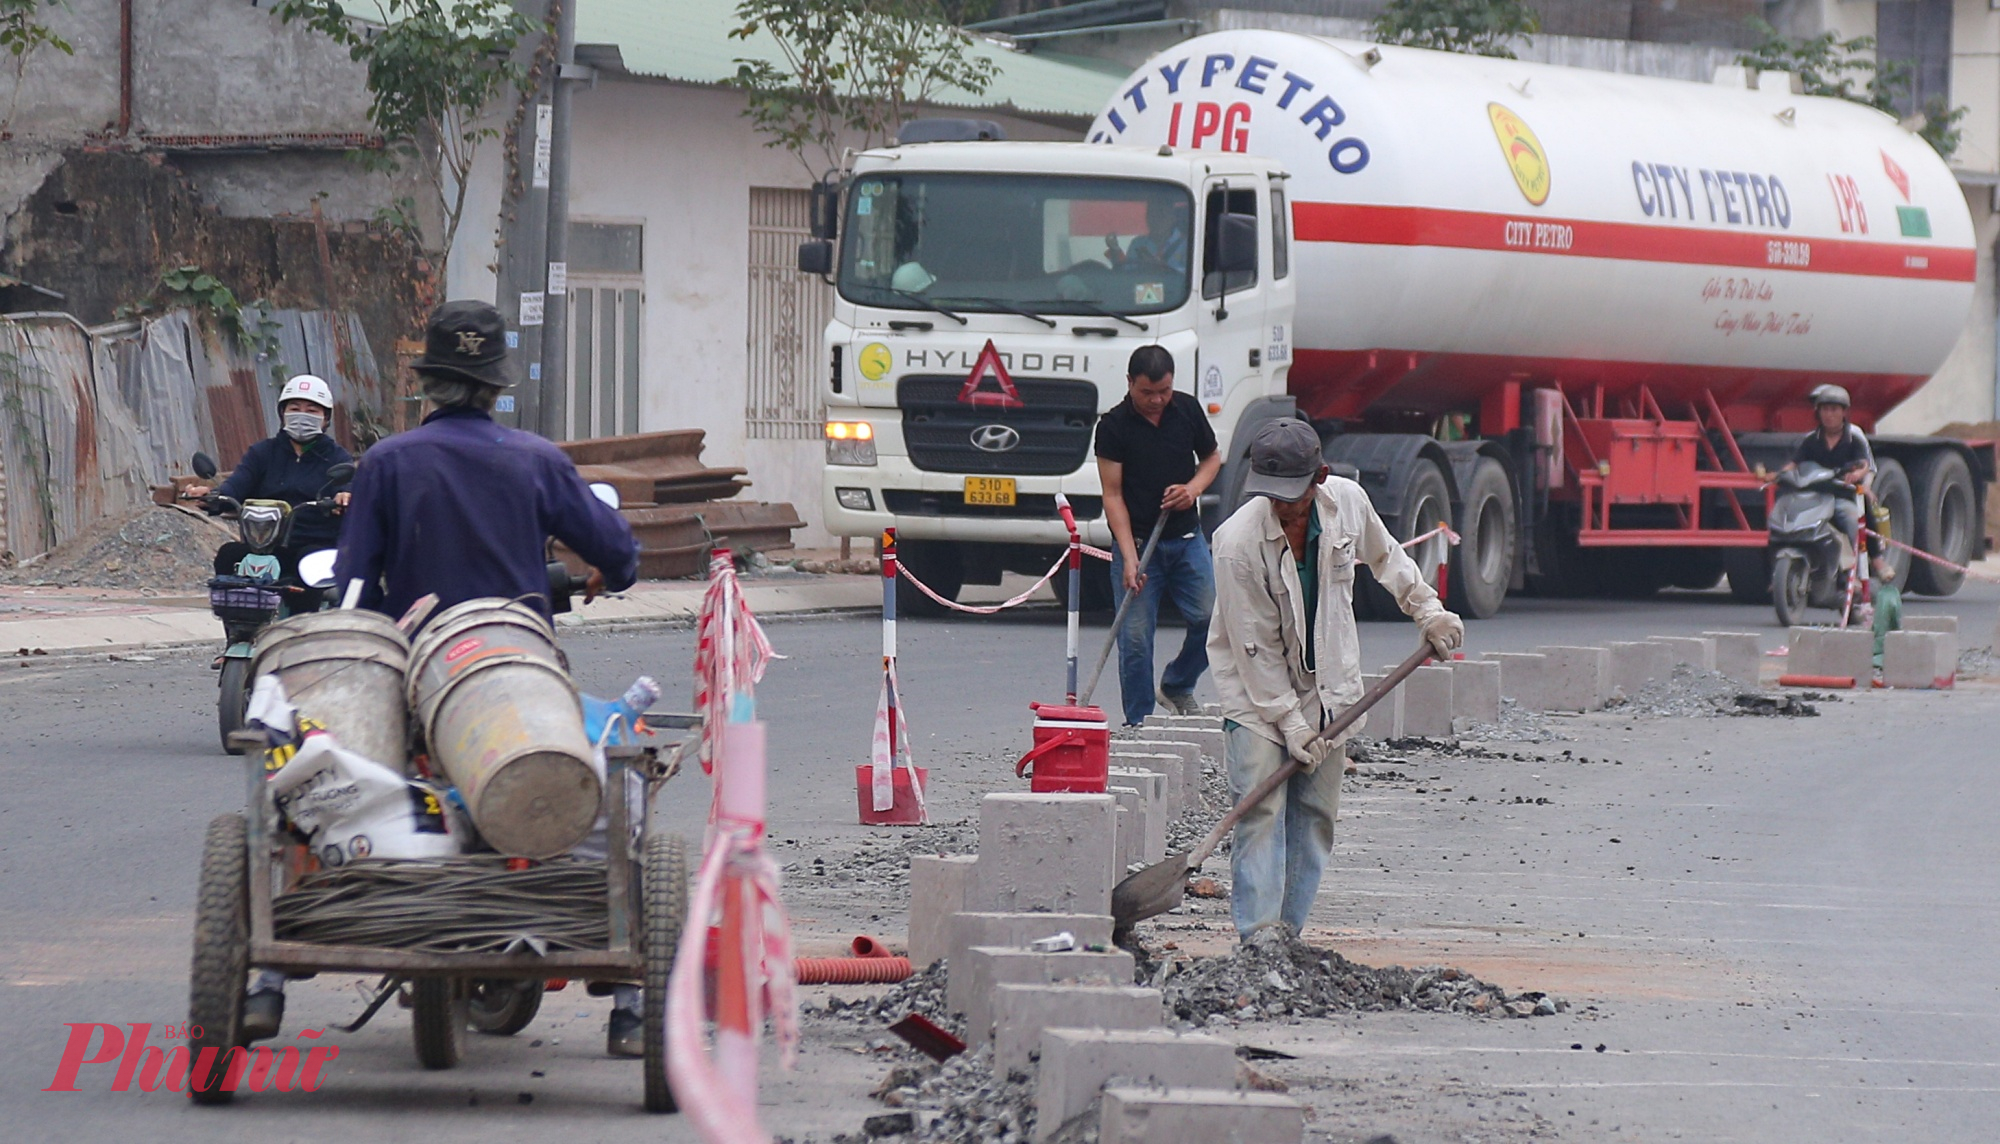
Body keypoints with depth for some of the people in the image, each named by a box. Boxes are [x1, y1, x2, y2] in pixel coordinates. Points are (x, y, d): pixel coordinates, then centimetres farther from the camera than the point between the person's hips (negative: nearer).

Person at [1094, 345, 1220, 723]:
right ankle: (1138, 724, 5)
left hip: (1186, 539, 3)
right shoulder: (1113, 426, -9)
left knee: (1210, 618, -1)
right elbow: (1113, 494, -11)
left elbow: (1212, 457, 16)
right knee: (1135, 638, -4)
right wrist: (1129, 558, -19)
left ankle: (1177, 687, 24)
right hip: (1137, 540, -3)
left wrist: (1194, 488, -7)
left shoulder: (1187, 410, 2)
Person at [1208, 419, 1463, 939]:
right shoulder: (1239, 541, -24)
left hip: (1327, 685, 5)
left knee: (1315, 815, 3)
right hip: (1258, 691, -5)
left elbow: (1385, 556, 14)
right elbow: (1255, 646, -19)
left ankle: (1288, 934, 6)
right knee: (1261, 808, -14)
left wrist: (1428, 612, 14)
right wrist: (1290, 723, -18)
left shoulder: (1347, 502, -11)